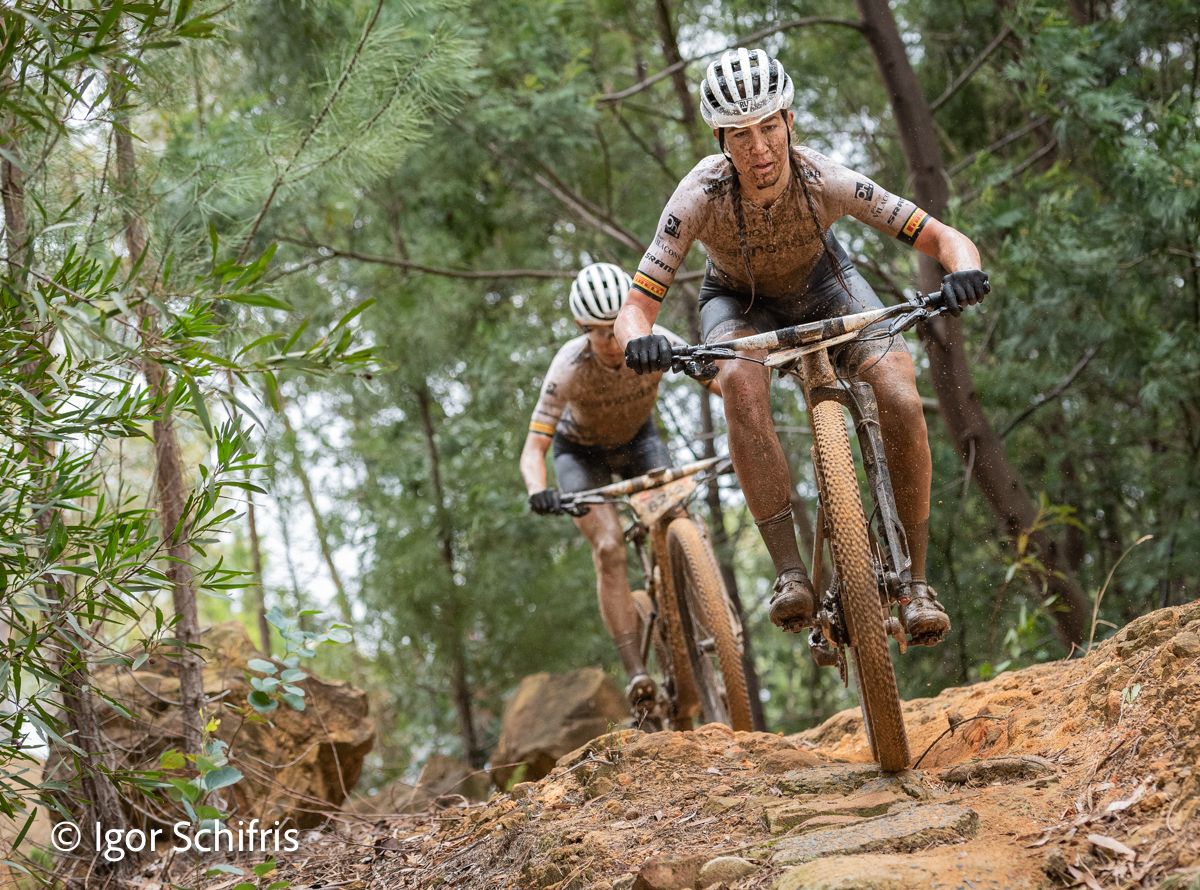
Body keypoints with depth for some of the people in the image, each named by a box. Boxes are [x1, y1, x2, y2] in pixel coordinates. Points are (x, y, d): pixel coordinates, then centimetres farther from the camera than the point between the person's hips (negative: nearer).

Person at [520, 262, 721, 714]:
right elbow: (533, 450, -36)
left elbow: (722, 383, -26)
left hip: (637, 440, 2)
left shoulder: (656, 343, -30)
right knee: (609, 547, -22)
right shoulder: (569, 368, -35)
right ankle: (636, 672, -20)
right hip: (581, 451, -2)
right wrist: (538, 491, -56)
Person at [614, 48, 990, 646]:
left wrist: (963, 271, -50)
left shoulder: (826, 182, -32)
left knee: (901, 399, -26)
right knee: (741, 384, -37)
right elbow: (636, 305, -30)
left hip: (823, 287, 1)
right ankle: (790, 573, -32)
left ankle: (916, 582, -13)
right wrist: (640, 341, -53)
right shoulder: (702, 195, -33)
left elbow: (944, 239, -27)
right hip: (740, 301, -1)